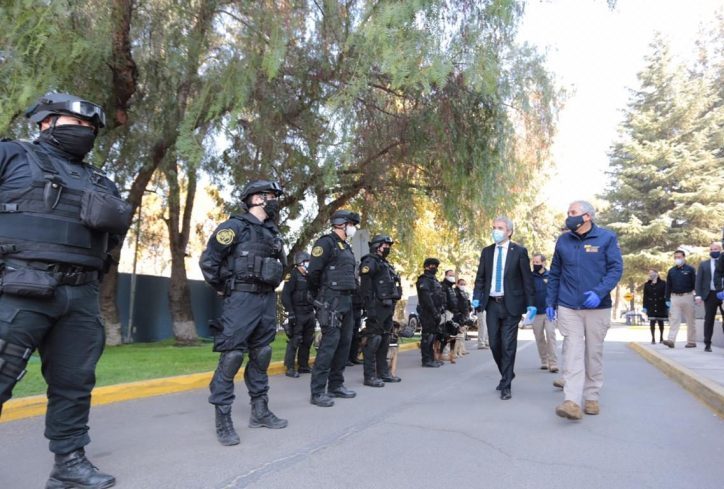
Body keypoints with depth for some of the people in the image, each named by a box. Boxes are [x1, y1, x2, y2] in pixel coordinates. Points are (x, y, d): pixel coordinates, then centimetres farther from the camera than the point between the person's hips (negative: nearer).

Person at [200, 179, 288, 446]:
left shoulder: (272, 232, 14)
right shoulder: (235, 226, -8)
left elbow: (280, 264, 26)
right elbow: (208, 260, -10)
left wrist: (270, 286, 16)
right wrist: (222, 288, -1)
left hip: (267, 300, 8)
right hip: (241, 300, -7)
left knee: (261, 356, 12)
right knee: (231, 357, -7)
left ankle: (260, 411, 23)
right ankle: (223, 419, 2)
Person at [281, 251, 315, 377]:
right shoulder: (293, 275, -6)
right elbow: (285, 295, -13)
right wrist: (290, 313, -19)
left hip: (309, 313, 8)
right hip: (297, 314, -8)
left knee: (307, 341, 11)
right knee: (294, 341, -7)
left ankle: (304, 366, 20)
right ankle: (290, 368, -1)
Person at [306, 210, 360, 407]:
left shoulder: (346, 247, 19)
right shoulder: (326, 242, -8)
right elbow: (313, 271, -13)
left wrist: (349, 297, 14)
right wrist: (318, 296, -3)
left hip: (347, 301, 9)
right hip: (332, 301, -9)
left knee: (344, 343, 10)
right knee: (330, 343, -10)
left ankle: (336, 385, 20)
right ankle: (318, 392, -5)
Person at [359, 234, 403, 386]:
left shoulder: (386, 264, 22)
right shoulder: (370, 262, -7)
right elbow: (366, 288, -16)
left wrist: (392, 306, 19)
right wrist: (370, 308, -22)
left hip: (388, 307, 10)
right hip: (378, 307, -10)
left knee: (385, 340, 13)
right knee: (373, 340, -8)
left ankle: (383, 372, 21)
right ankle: (369, 376, -5)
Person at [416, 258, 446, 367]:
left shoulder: (433, 280, 22)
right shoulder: (424, 280, -9)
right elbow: (426, 298, -19)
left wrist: (440, 311, 14)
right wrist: (435, 312, -21)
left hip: (434, 313, 10)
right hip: (427, 313, -10)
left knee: (433, 335, 13)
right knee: (427, 336, -8)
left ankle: (431, 358, 20)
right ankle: (426, 360, -6)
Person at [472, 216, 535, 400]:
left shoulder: (519, 251, -3)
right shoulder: (487, 251, 8)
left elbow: (527, 279, -3)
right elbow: (480, 277, 9)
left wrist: (530, 304, -8)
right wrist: (476, 298, -4)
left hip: (511, 304, -4)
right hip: (491, 304, 4)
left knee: (508, 345, -2)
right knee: (494, 344, 8)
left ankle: (506, 386, 7)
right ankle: (507, 375, 31)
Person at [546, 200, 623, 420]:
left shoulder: (606, 238, 0)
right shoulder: (563, 240, 8)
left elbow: (616, 268, -5)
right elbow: (554, 274, 12)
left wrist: (599, 292, -20)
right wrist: (550, 303, 9)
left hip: (598, 307, -1)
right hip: (568, 307, 1)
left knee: (594, 354, 9)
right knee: (572, 353, -7)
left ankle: (592, 398, 22)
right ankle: (572, 402, -11)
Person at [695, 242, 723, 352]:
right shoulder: (703, 264, 12)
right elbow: (699, 280, 6)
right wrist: (698, 295, -5)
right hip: (710, 294, 1)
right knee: (709, 320, 2)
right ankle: (707, 344, 7)